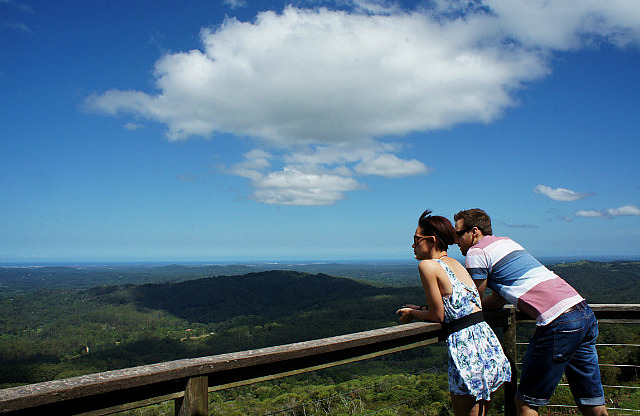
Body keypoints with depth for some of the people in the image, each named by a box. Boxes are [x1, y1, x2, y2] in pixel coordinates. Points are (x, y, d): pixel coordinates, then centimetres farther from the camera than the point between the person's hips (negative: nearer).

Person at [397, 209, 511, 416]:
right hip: (489, 345, 8)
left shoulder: (428, 265, -9)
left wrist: (412, 314, 11)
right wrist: (420, 309, 23)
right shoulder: (455, 263, 15)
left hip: (465, 344, -8)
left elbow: (437, 315, -7)